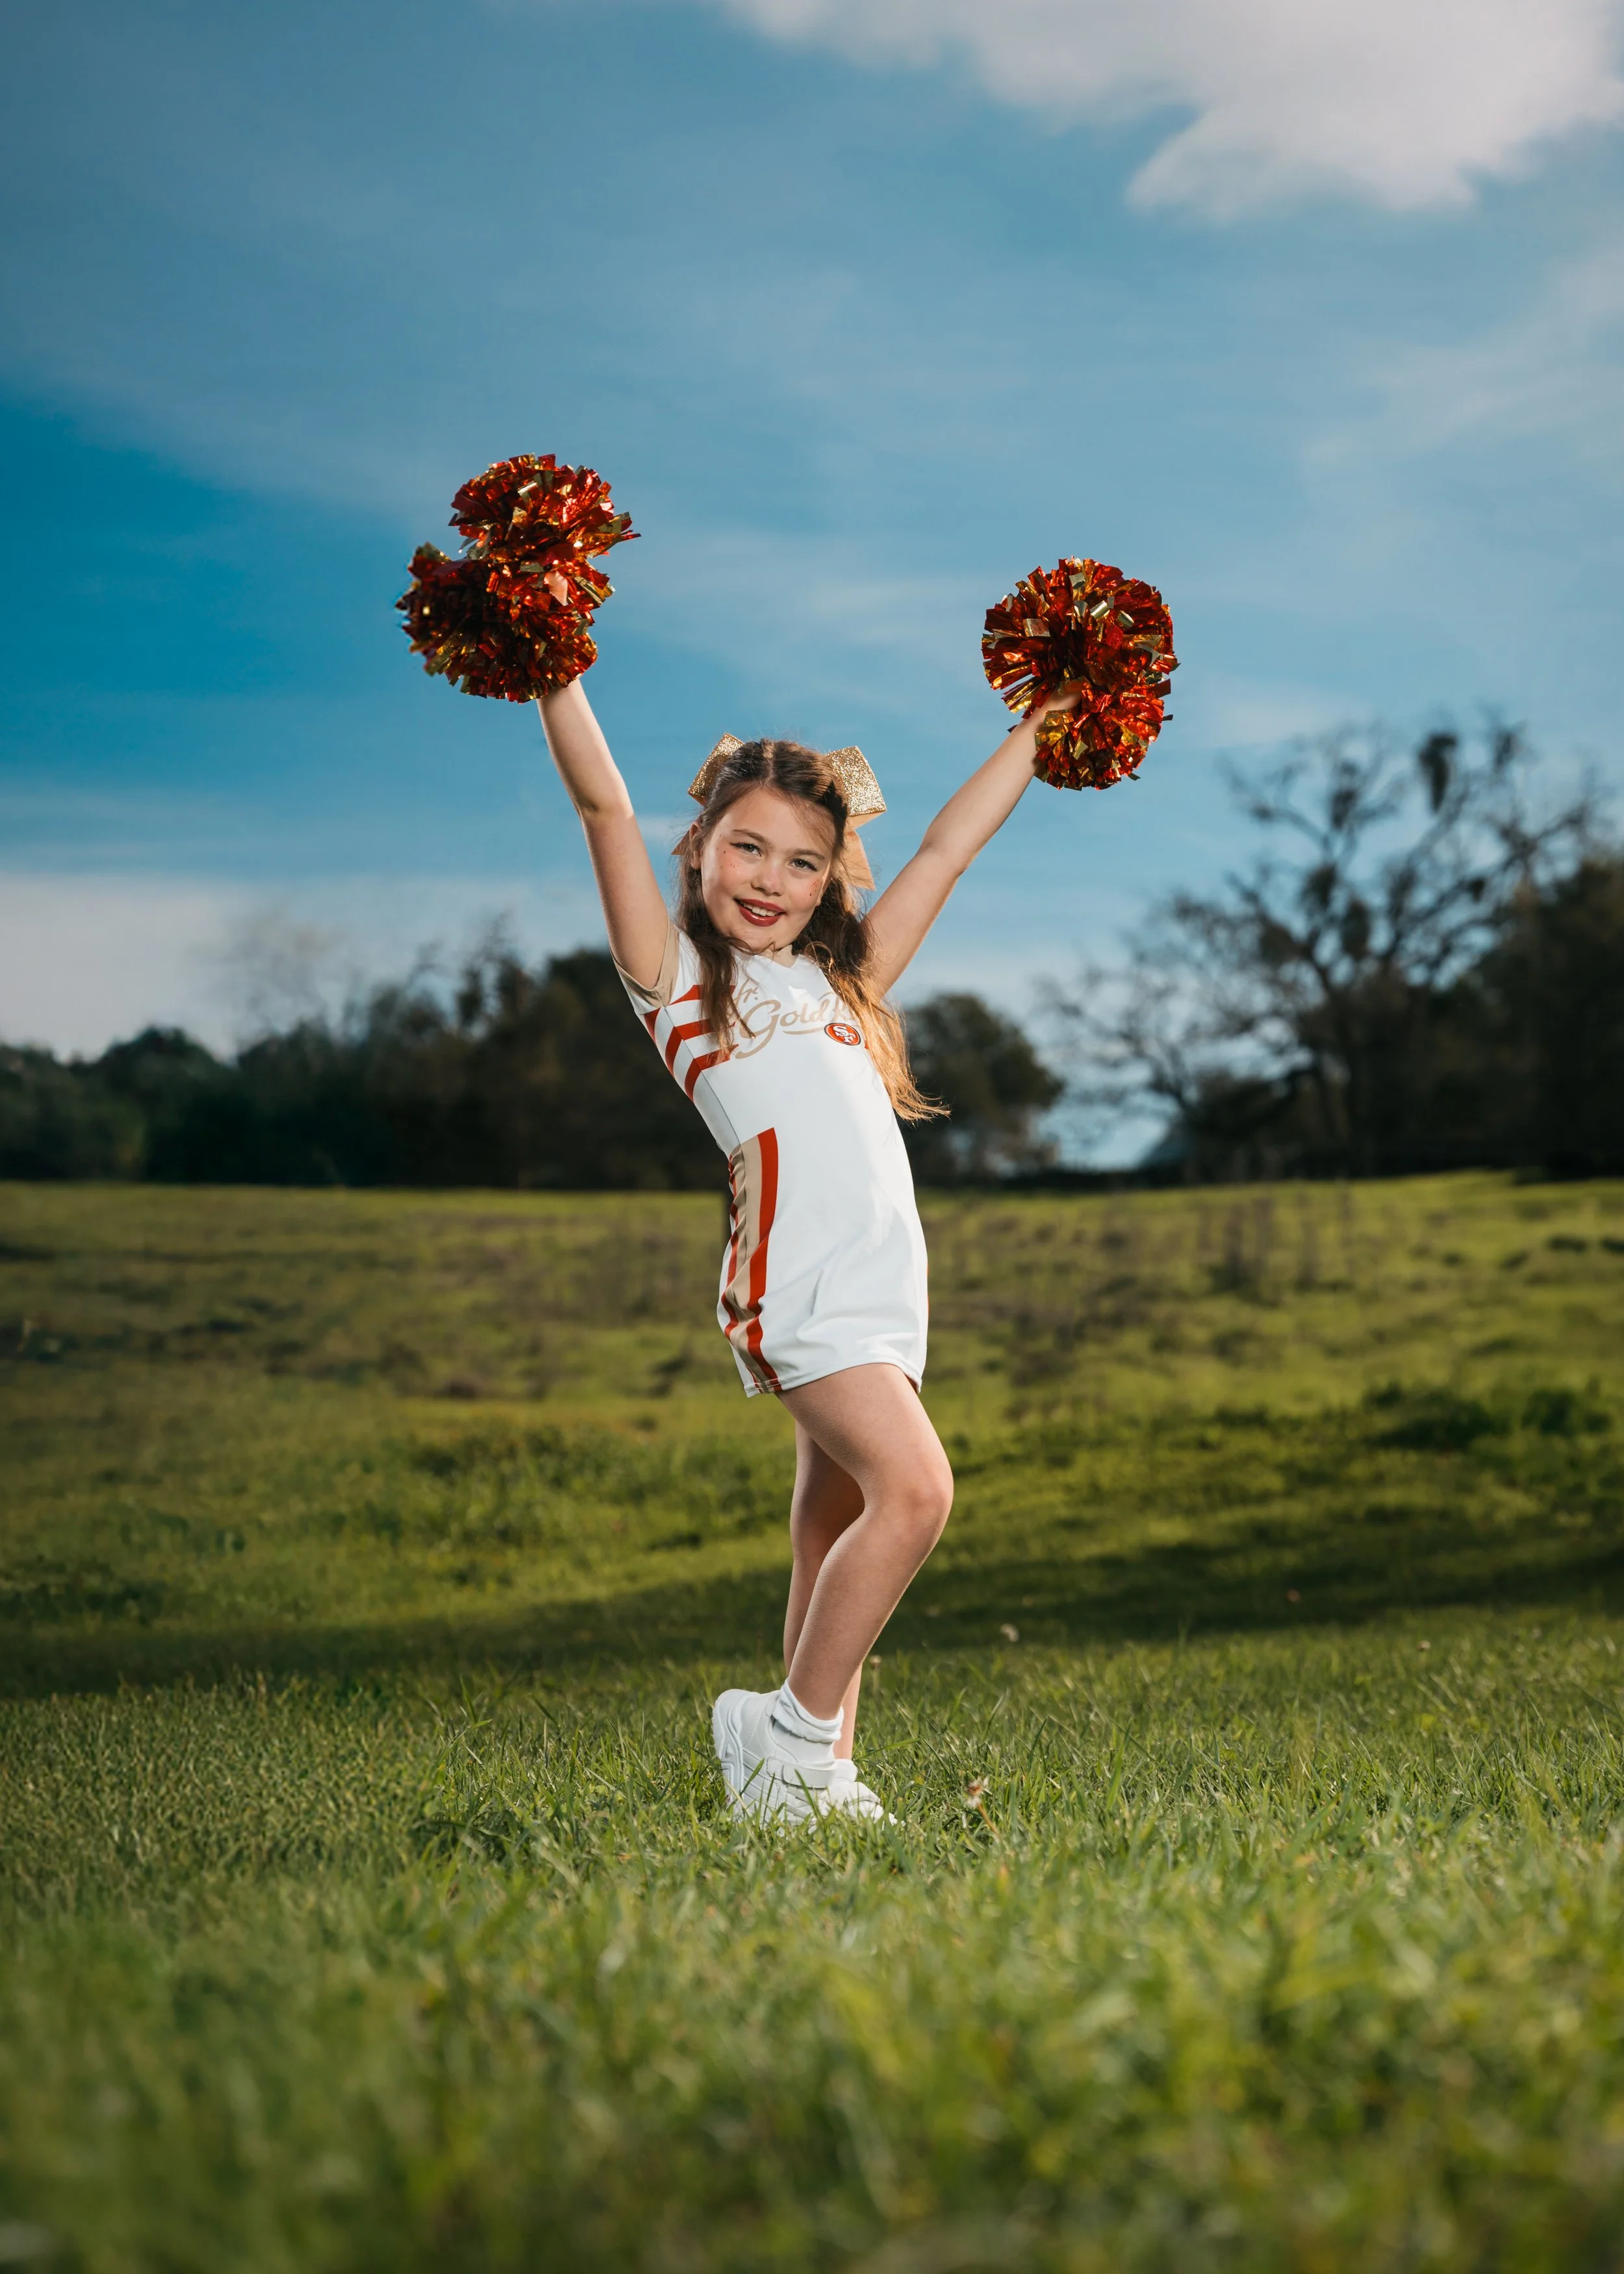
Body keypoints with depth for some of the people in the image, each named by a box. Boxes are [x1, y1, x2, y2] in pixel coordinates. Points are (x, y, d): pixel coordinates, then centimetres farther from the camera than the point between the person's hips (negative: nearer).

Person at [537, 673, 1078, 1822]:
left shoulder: (841, 982, 23)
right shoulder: (679, 975, 9)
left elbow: (947, 850, 30)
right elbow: (605, 806, 1)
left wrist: (1039, 729, 35)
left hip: (883, 1292, 7)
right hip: (798, 1282, -7)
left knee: (837, 1543, 7)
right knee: (914, 1488, -20)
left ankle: (819, 1770, 11)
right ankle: (793, 1731, -10)